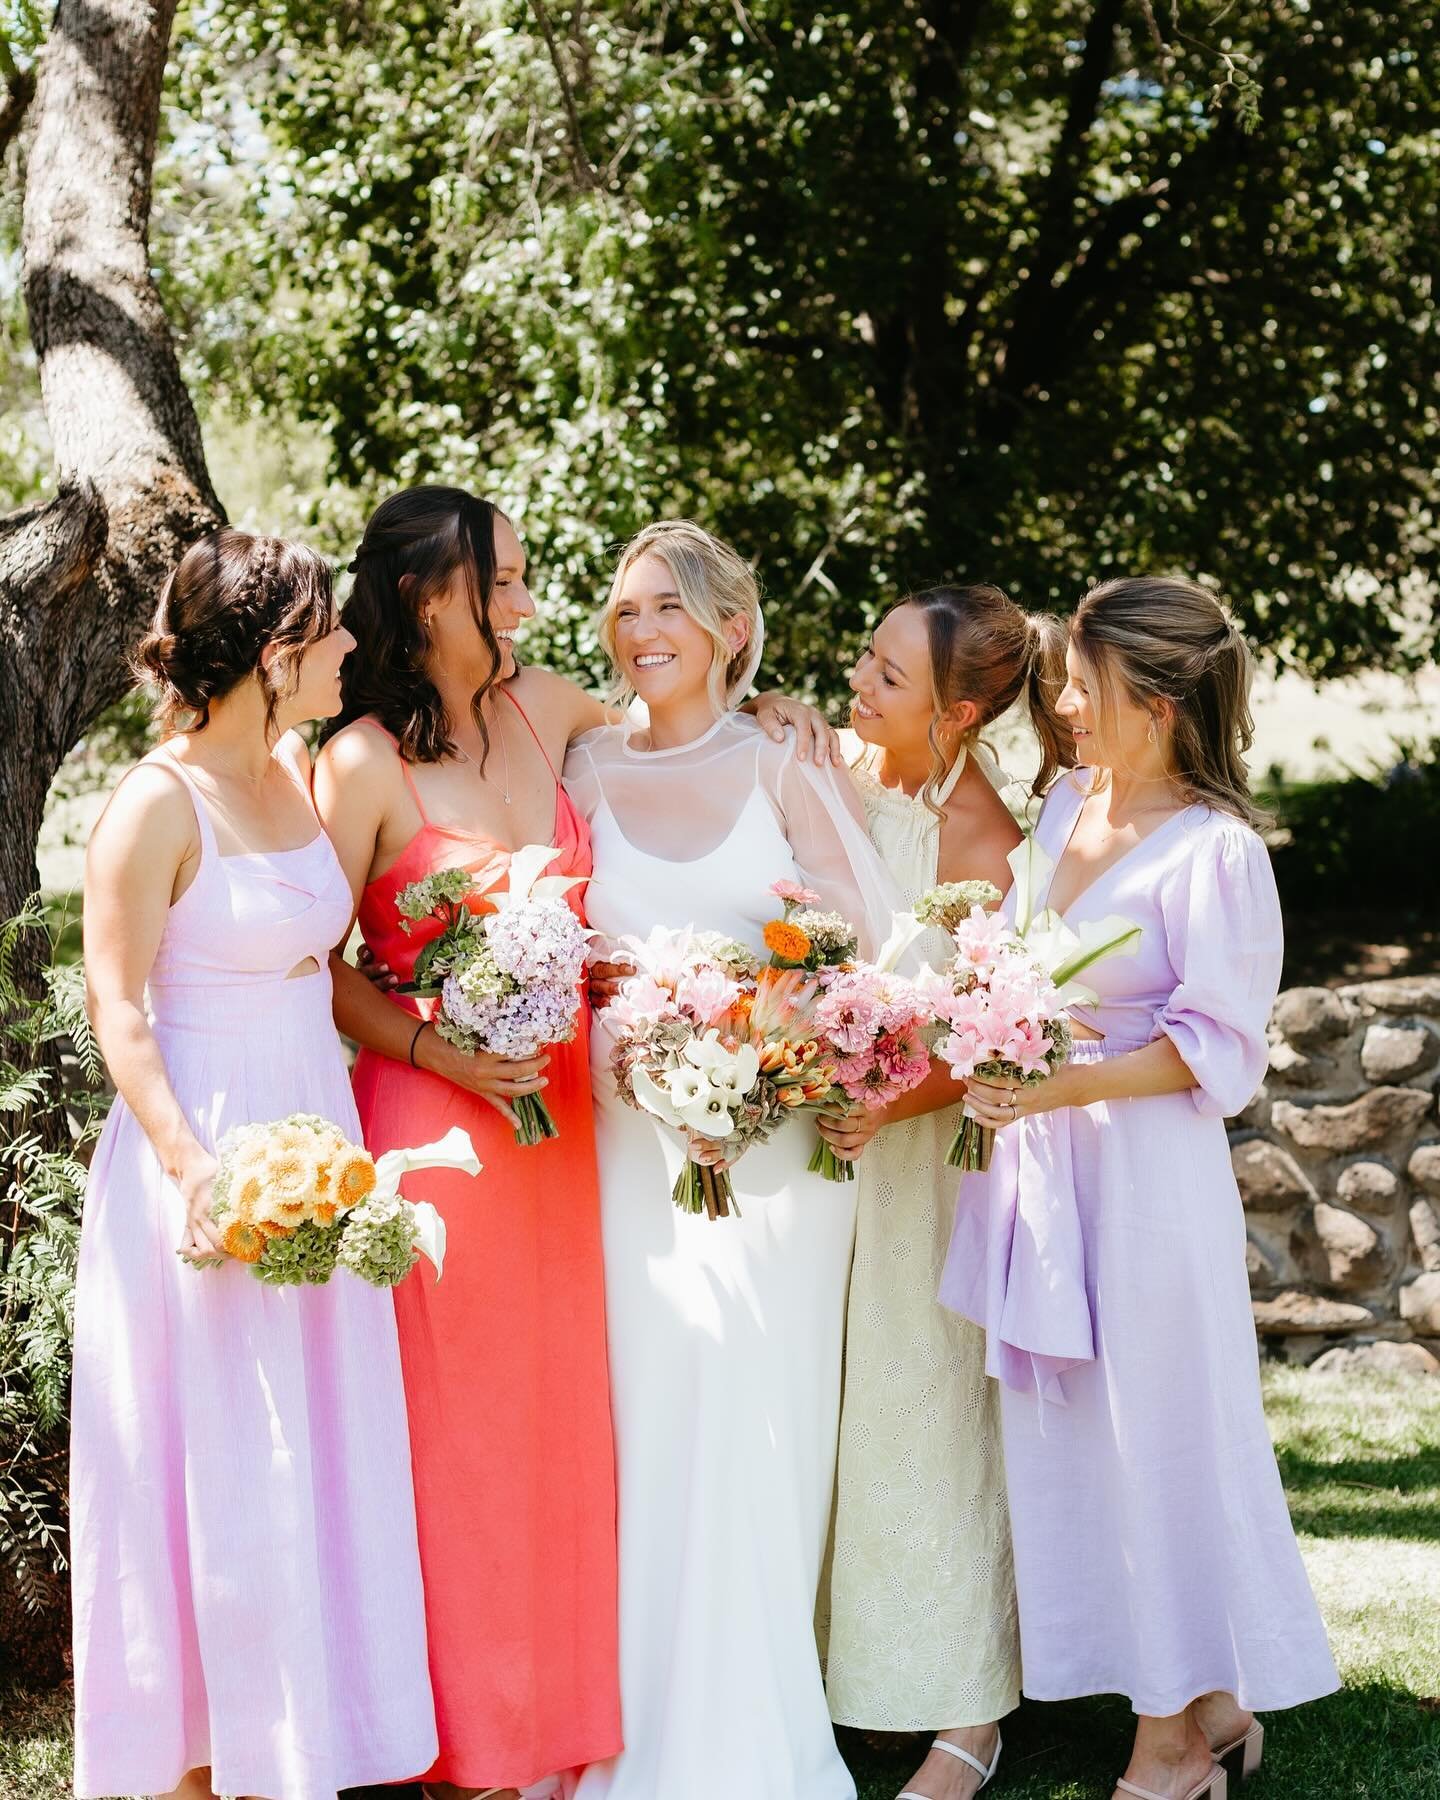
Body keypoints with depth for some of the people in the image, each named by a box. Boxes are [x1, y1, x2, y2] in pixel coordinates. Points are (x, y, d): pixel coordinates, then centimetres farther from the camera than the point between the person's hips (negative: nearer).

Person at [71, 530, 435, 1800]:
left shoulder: (297, 774, 8)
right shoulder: (160, 803, -14)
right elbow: (117, 1008, -15)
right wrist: (192, 1167, -24)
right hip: (206, 1144, -7)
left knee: (315, 1449, 11)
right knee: (213, 1461, 0)